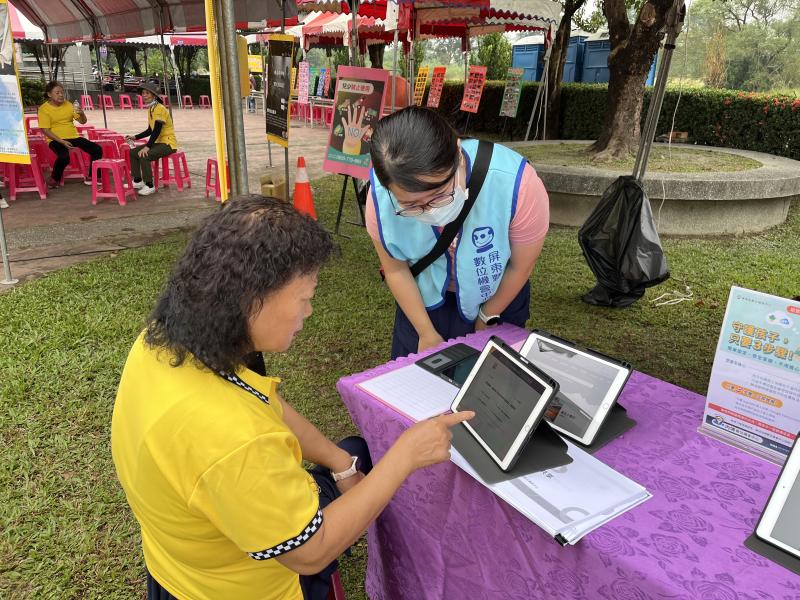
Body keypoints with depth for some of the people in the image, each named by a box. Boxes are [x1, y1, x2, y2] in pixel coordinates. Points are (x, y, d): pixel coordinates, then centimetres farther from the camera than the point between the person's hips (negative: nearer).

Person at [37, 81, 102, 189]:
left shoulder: (68, 105, 10)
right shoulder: (44, 109, -5)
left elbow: (83, 122, 11)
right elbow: (45, 130, -11)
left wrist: (82, 113, -12)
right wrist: (62, 142, -21)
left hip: (73, 137, 5)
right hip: (56, 140, -5)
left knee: (97, 149, -12)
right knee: (64, 156, -35)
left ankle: (90, 178, 3)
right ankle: (54, 180, -7)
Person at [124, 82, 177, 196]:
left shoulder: (160, 109, -17)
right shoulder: (150, 109, 12)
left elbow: (157, 131, -23)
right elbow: (150, 130, 18)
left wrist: (147, 147, -27)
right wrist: (135, 137, 10)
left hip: (168, 143, -10)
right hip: (158, 142, 10)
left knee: (144, 156, -28)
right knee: (132, 152, 4)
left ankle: (149, 186, -17)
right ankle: (138, 181, 13)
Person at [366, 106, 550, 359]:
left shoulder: (514, 183, -37)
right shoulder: (380, 196, -31)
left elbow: (521, 265, -18)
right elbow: (396, 269, -13)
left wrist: (487, 317, -5)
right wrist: (427, 333, -9)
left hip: (498, 295, 0)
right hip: (425, 297, 1)